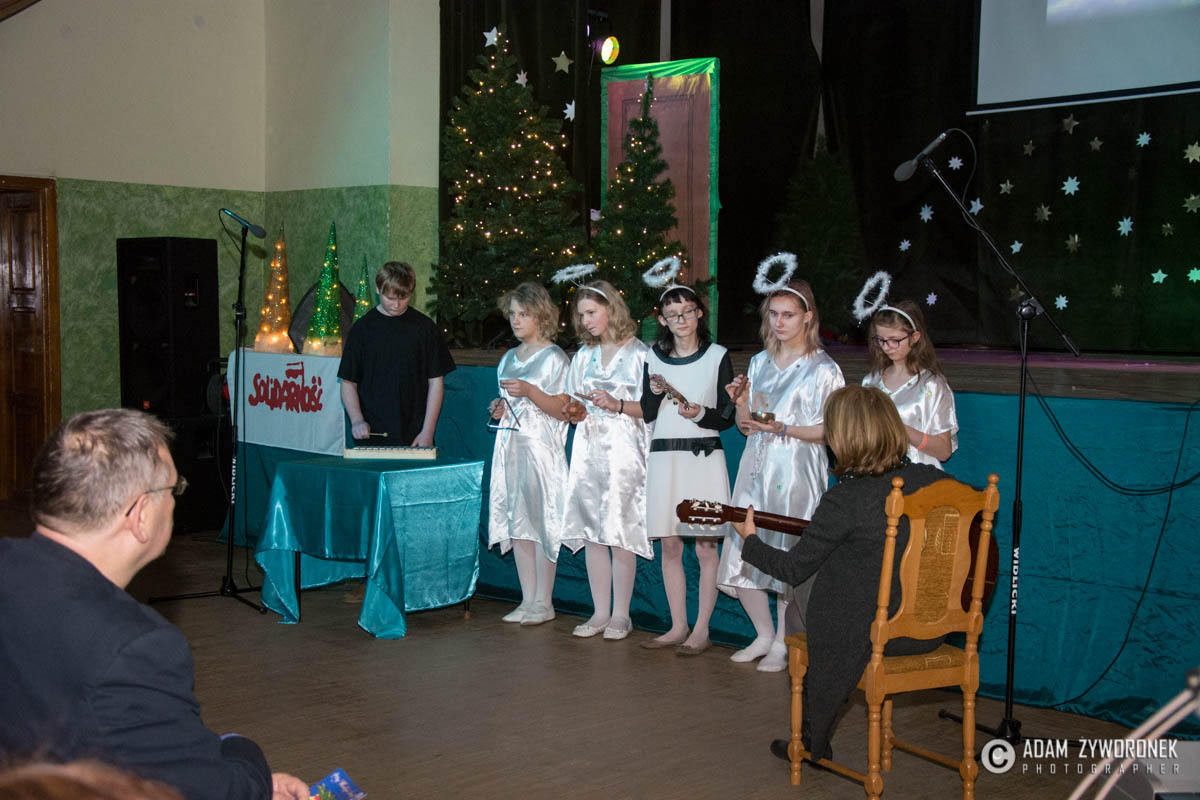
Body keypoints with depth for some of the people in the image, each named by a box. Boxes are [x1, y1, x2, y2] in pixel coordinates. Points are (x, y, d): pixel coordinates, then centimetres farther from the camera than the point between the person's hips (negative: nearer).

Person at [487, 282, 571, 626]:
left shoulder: (554, 358, -4)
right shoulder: (509, 358, 17)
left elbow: (562, 411, -9)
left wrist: (530, 392, -20)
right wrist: (500, 407, 5)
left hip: (541, 447, -7)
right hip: (510, 445, 7)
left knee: (540, 520, -7)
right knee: (516, 521, 6)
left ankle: (543, 603, 1)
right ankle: (528, 599, 13)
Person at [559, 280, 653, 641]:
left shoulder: (639, 353, -2)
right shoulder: (584, 355, 16)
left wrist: (619, 405, -18)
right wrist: (574, 412, -2)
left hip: (624, 449, -5)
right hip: (589, 447, 6)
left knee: (620, 531, -6)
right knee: (590, 530, 4)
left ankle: (621, 614, 3)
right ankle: (600, 612, 12)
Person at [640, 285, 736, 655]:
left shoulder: (717, 356, 1)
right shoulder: (654, 357, 10)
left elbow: (727, 416, 0)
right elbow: (646, 415, 11)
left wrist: (700, 414, -18)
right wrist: (655, 392, -8)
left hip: (704, 456, -3)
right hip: (664, 456, 3)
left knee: (706, 546, -1)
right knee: (669, 545, 7)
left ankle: (701, 630, 7)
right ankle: (678, 627, 17)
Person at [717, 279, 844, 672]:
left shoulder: (823, 369, -4)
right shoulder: (760, 362, 14)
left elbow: (830, 430, -9)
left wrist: (783, 429, -19)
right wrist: (742, 402, -4)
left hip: (795, 473, -6)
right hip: (755, 469, 6)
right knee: (742, 554, 4)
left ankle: (783, 644, 12)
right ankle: (764, 635, 22)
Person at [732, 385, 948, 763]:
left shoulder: (844, 500, -21)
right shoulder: (933, 480, -7)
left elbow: (793, 569, -11)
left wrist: (750, 540, 9)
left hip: (872, 633, -6)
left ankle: (812, 744, 42)